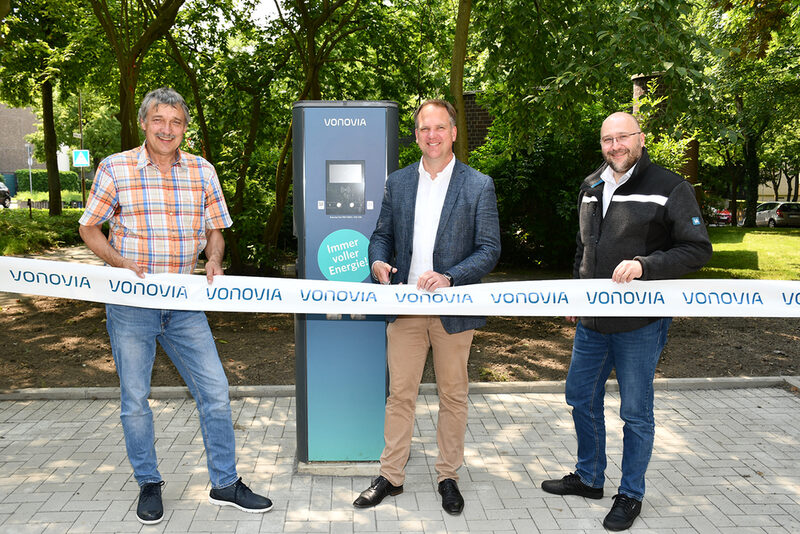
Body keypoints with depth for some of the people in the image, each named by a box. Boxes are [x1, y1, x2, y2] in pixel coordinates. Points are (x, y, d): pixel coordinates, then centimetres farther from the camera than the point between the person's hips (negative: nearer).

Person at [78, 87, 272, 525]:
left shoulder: (203, 171, 5)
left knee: (215, 392, 2)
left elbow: (214, 230, 12)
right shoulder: (115, 169, -3)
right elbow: (89, 228, 3)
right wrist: (122, 263, -14)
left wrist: (214, 259, -9)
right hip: (131, 303, -2)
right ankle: (148, 485, 28)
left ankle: (225, 484, 18)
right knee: (134, 400, 8)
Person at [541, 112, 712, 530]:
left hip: (640, 324, -6)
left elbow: (698, 249, -14)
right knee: (581, 398, 17)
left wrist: (645, 265, -27)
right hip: (592, 321, 7)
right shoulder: (591, 188, 9)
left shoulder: (670, 188, -11)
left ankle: (630, 495, 26)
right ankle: (588, 478, 37)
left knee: (636, 413, 7)